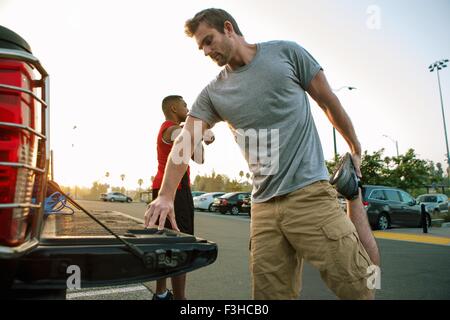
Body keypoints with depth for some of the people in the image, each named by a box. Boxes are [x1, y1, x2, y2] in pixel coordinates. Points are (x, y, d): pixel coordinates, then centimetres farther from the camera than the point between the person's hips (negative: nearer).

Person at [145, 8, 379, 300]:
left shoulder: (285, 53, 6)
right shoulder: (213, 93, 12)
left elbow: (328, 101, 12)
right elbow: (186, 141, 2)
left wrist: (356, 151, 18)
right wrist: (166, 195, -11)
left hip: (310, 192, -2)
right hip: (264, 205, 3)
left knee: (355, 288, -6)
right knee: (268, 292, 3)